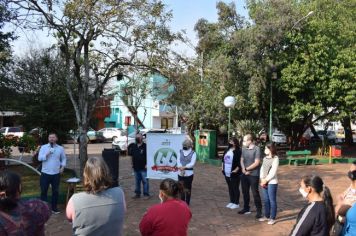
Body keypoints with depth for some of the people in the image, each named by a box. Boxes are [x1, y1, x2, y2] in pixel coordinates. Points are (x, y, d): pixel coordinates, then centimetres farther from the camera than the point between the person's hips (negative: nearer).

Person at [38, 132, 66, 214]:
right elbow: (39, 158, -7)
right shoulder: (43, 147, 1)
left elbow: (63, 158, 12)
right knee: (44, 191, 4)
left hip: (56, 174, 1)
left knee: (55, 191, 9)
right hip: (45, 173, -1)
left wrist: (63, 166, -2)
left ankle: (54, 208, 21)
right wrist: (47, 154, -20)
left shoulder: (60, 148, 5)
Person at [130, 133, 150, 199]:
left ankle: (146, 194, 5)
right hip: (136, 167, 6)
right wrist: (132, 164, 13)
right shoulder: (133, 146, 11)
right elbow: (131, 155, 20)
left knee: (145, 181, -2)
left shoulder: (145, 146, -7)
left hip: (143, 168, -6)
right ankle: (137, 193, 23)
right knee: (137, 181, 13)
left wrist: (146, 164, -13)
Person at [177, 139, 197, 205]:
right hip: (180, 173, 3)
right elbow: (178, 161, -3)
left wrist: (184, 167, -25)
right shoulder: (180, 152, 8)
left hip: (189, 173, -3)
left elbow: (192, 163, -12)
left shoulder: (193, 153, -2)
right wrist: (180, 167, -22)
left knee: (188, 189, 4)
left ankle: (187, 203, 14)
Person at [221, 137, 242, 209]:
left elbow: (239, 162, -17)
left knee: (235, 188, 2)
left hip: (234, 174, -8)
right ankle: (232, 202, 27)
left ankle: (236, 203, 12)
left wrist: (236, 170, -21)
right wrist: (222, 167, 12)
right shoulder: (227, 150, 11)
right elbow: (223, 159, 19)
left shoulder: (238, 151, -13)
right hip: (227, 173, 8)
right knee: (230, 188, 16)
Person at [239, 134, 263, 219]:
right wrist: (243, 169, -9)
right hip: (244, 174, 6)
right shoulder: (244, 149, 6)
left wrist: (247, 169, -10)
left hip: (254, 175, -6)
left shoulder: (257, 149, -13)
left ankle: (259, 211, 11)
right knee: (245, 192, 15)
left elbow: (257, 163, -17)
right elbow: (242, 160, 10)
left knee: (255, 193, -1)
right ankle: (246, 208, 30)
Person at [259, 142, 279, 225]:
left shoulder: (275, 159, -10)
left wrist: (266, 180, -11)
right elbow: (262, 169, 9)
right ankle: (267, 216, 25)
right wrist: (262, 180, -3)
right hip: (264, 182, 7)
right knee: (266, 200, 13)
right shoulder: (265, 158, 12)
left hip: (272, 182, -7)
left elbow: (273, 172, -15)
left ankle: (273, 218, 9)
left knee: (272, 200, 0)